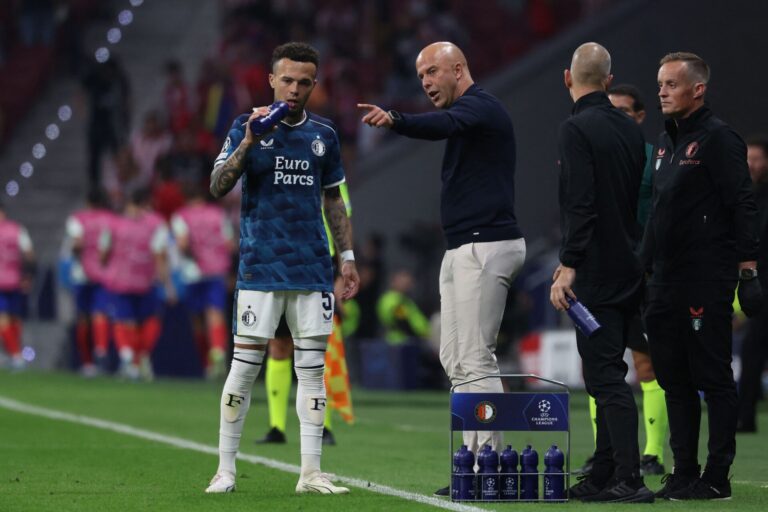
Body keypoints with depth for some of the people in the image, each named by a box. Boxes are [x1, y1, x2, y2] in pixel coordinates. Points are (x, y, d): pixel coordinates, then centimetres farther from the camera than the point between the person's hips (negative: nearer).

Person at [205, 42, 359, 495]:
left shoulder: (324, 135, 11)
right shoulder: (247, 126, 0)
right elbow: (218, 188, -9)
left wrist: (348, 256, 13)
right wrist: (248, 143, -22)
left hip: (313, 268, 4)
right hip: (261, 268, -4)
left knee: (312, 367, 2)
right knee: (245, 365, -4)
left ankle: (311, 473, 5)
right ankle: (226, 470, 4)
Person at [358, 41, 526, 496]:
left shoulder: (480, 106, -13)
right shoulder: (470, 112, 21)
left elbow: (441, 125, -35)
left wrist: (394, 120, -52)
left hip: (485, 245, -11)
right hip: (465, 249, 11)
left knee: (475, 358, -12)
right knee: (456, 358, 11)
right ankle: (477, 459, 12)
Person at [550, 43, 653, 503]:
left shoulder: (577, 129, -12)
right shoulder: (631, 129, 12)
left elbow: (581, 205, -20)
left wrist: (569, 265, -19)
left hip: (596, 273, -8)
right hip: (629, 270, 8)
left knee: (604, 375, -10)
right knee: (609, 374, 14)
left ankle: (629, 478, -15)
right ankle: (604, 476, 17)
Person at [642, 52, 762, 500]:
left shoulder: (718, 139, -8)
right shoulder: (666, 141, 18)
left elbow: (743, 206, -13)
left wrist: (747, 267, -19)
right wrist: (648, 268, 18)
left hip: (708, 282, -9)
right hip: (666, 280, 9)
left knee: (713, 377, -5)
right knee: (674, 379, 10)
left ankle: (717, 477, -2)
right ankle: (684, 474, 16)